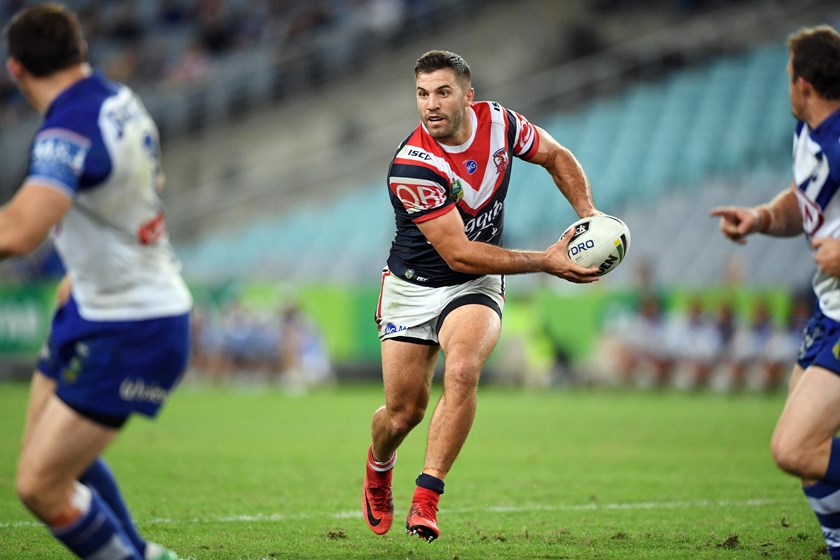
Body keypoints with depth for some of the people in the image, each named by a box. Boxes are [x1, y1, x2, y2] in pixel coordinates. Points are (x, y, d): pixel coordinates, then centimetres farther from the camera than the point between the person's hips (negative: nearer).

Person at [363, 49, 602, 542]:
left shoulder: (498, 122, -11)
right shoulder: (412, 167, -26)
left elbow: (556, 156, 10)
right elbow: (459, 254, -26)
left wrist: (588, 214, -4)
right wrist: (545, 261, -25)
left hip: (476, 287, 2)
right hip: (412, 285, -2)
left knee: (462, 370, -27)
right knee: (403, 412, 2)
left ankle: (426, 498, -23)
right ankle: (380, 465, 39)